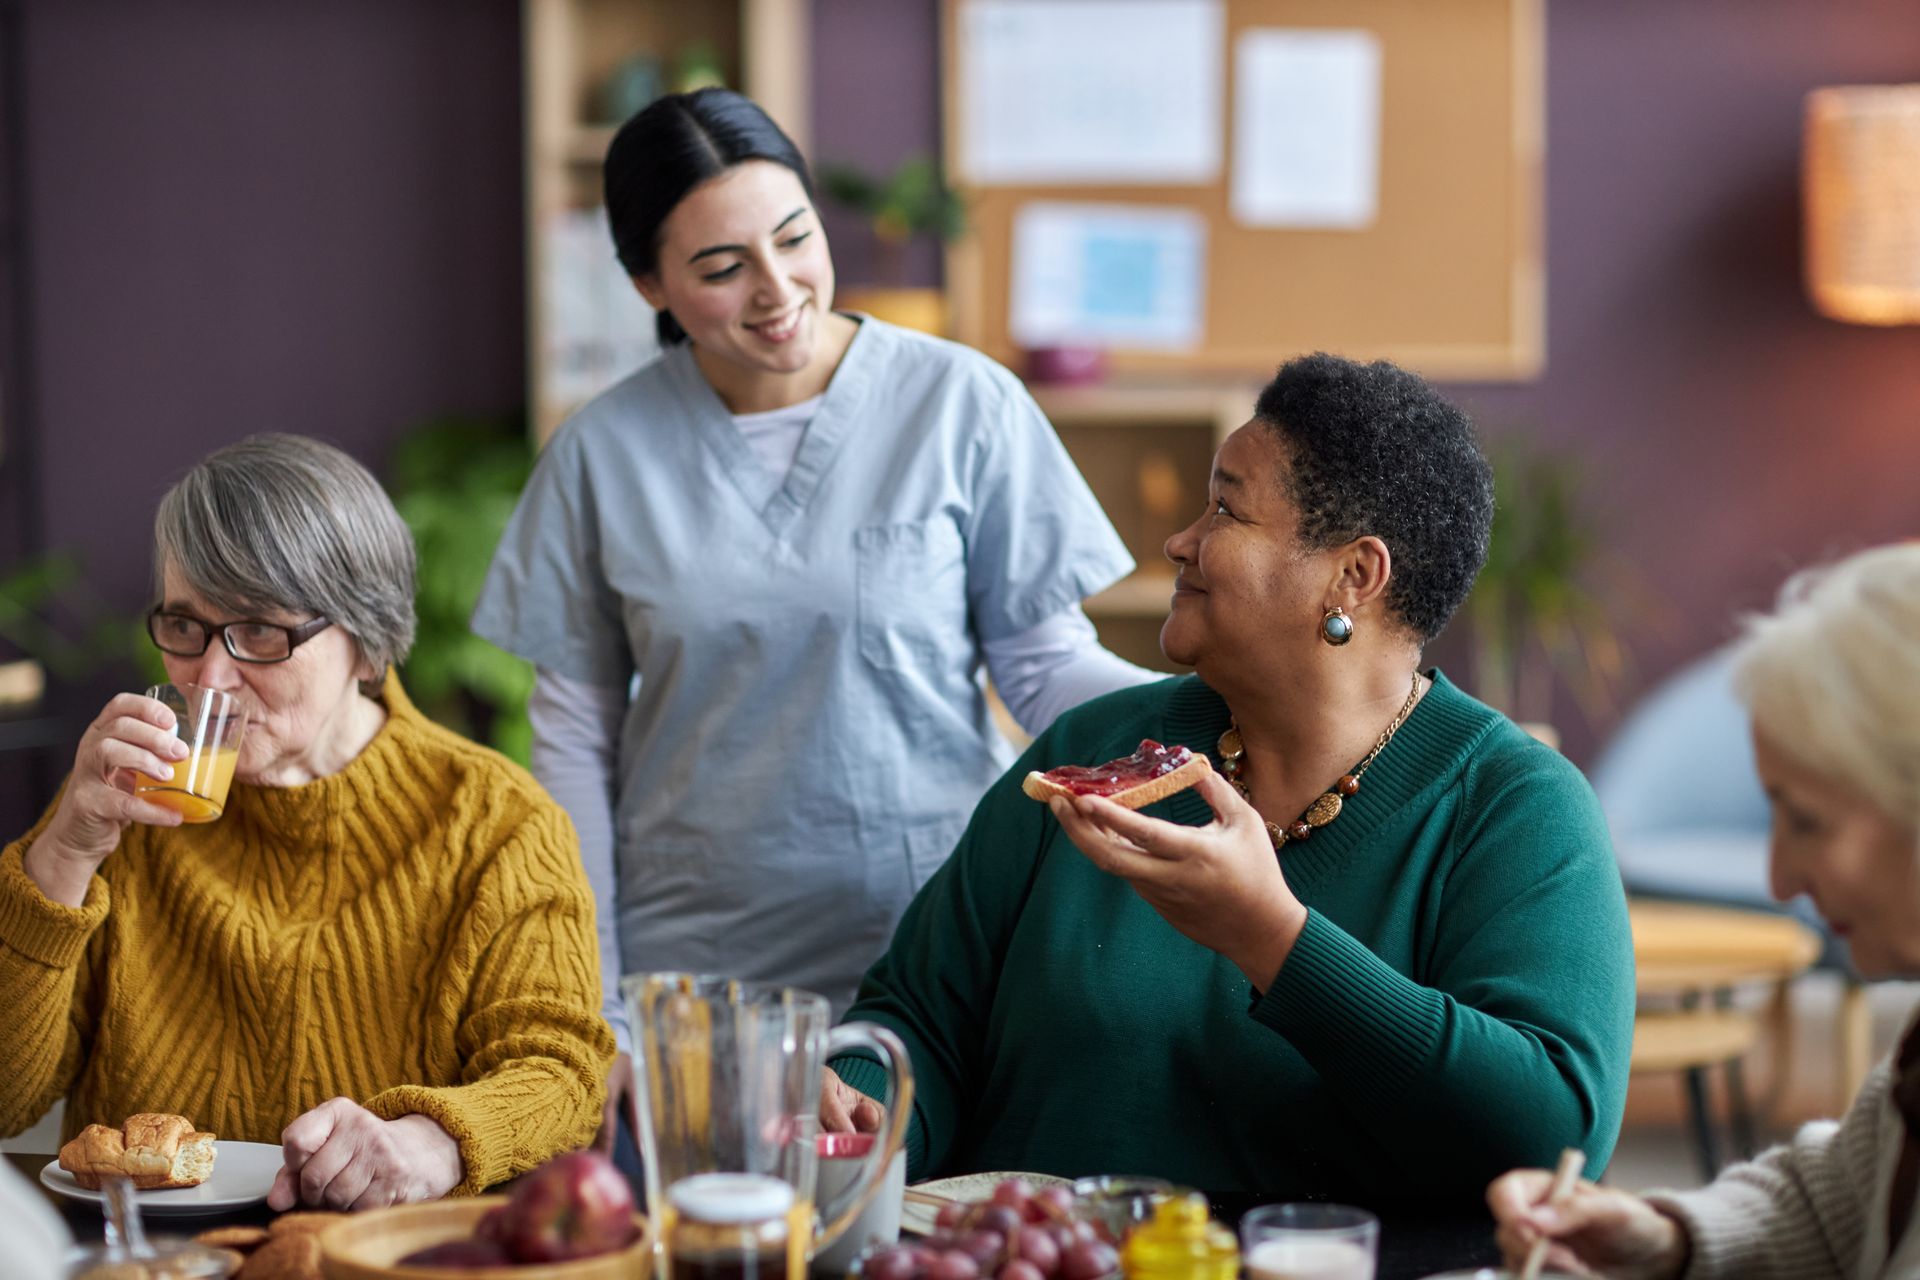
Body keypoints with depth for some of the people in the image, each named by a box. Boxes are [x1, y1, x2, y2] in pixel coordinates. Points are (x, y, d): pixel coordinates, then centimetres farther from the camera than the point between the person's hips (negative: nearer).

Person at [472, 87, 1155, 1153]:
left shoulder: (962, 406, -4)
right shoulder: (603, 452, 2)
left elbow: (1045, 665, -1)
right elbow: (575, 738, 6)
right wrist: (590, 1011, 3)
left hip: (929, 956, -1)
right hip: (693, 975, 1)